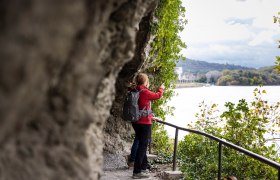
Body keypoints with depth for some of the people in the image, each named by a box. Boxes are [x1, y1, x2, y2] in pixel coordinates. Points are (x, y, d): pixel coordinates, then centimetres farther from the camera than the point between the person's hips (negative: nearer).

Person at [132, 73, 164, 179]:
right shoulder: (144, 92, -16)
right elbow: (158, 95, -2)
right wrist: (161, 88, 17)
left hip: (137, 122, 9)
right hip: (145, 123, -9)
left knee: (142, 145, 19)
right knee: (142, 146, -5)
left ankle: (143, 168, 30)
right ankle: (137, 172, -5)